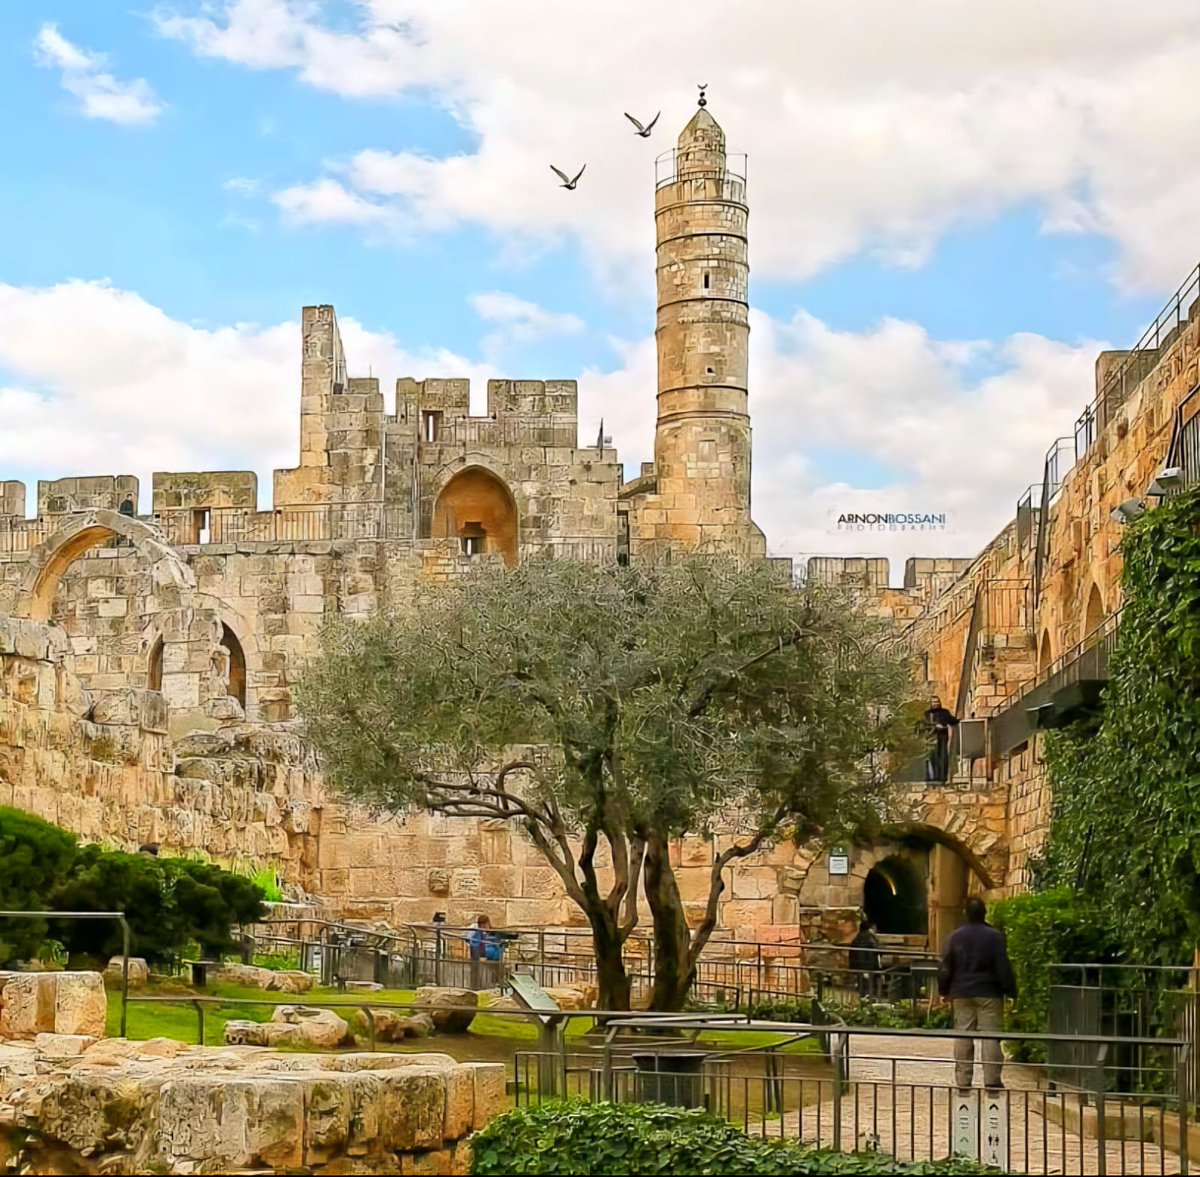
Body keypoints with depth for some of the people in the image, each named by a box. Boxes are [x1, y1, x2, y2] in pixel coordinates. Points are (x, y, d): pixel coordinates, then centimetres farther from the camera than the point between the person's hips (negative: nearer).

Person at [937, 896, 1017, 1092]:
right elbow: (1003, 967, -10)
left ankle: (963, 1081, 5)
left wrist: (945, 991, 16)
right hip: (989, 994, -3)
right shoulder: (995, 937, -9)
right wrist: (1010, 991, -2)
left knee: (962, 1037, 6)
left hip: (962, 994, 3)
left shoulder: (956, 937, 2)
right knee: (990, 1036, 0)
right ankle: (991, 1079, -4)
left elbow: (945, 967, 6)